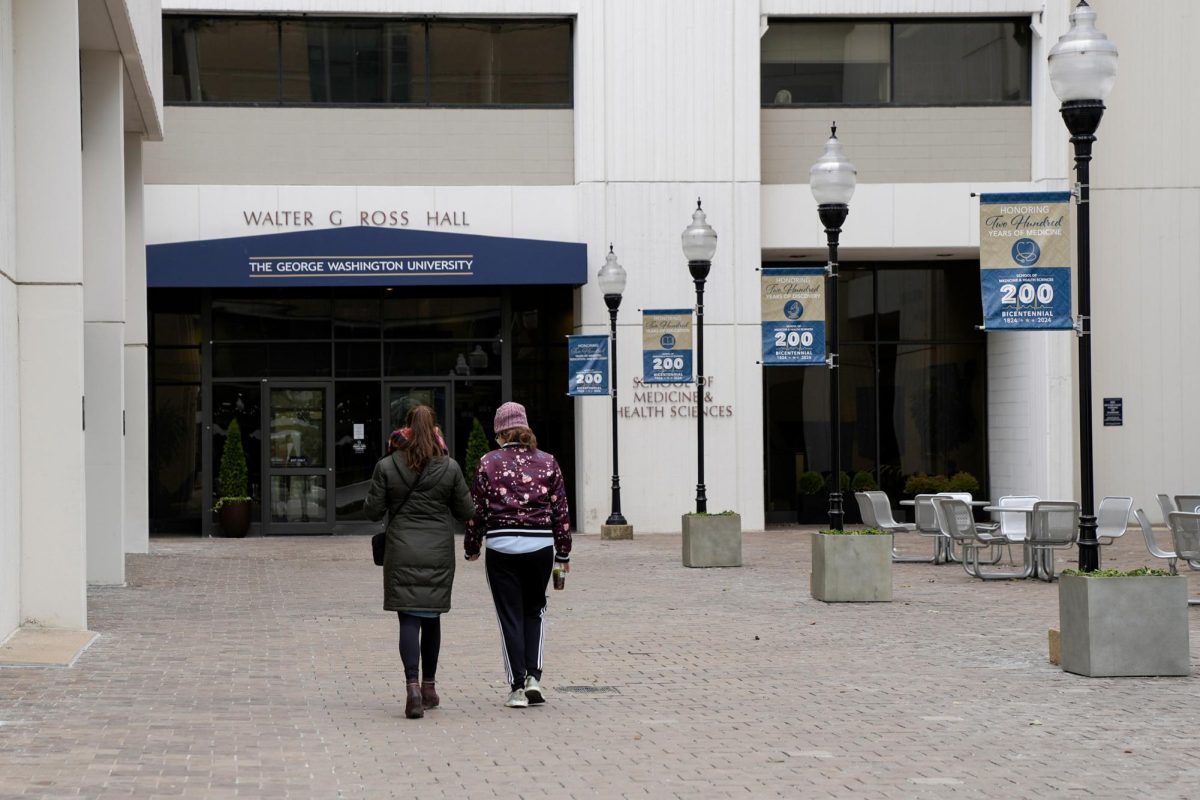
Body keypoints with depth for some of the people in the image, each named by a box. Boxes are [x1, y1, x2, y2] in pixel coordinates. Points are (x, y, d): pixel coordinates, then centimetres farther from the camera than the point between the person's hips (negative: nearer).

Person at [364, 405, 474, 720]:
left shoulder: (387, 466, -5)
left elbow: (372, 511, -2)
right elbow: (466, 512, 4)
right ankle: (429, 686, 26)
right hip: (439, 552, 2)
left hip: (402, 553, -1)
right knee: (432, 618, 15)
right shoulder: (450, 467, -2)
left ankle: (413, 685, -20)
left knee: (409, 620, -3)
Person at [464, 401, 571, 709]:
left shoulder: (488, 463, 0)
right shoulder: (547, 462, 4)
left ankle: (517, 687, 3)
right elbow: (560, 510, 5)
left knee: (510, 616, 5)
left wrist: (471, 548, 15)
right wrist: (563, 553, 13)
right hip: (540, 545, 2)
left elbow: (476, 509, 2)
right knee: (534, 610, 18)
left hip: (502, 547, -1)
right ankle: (533, 677, 5)